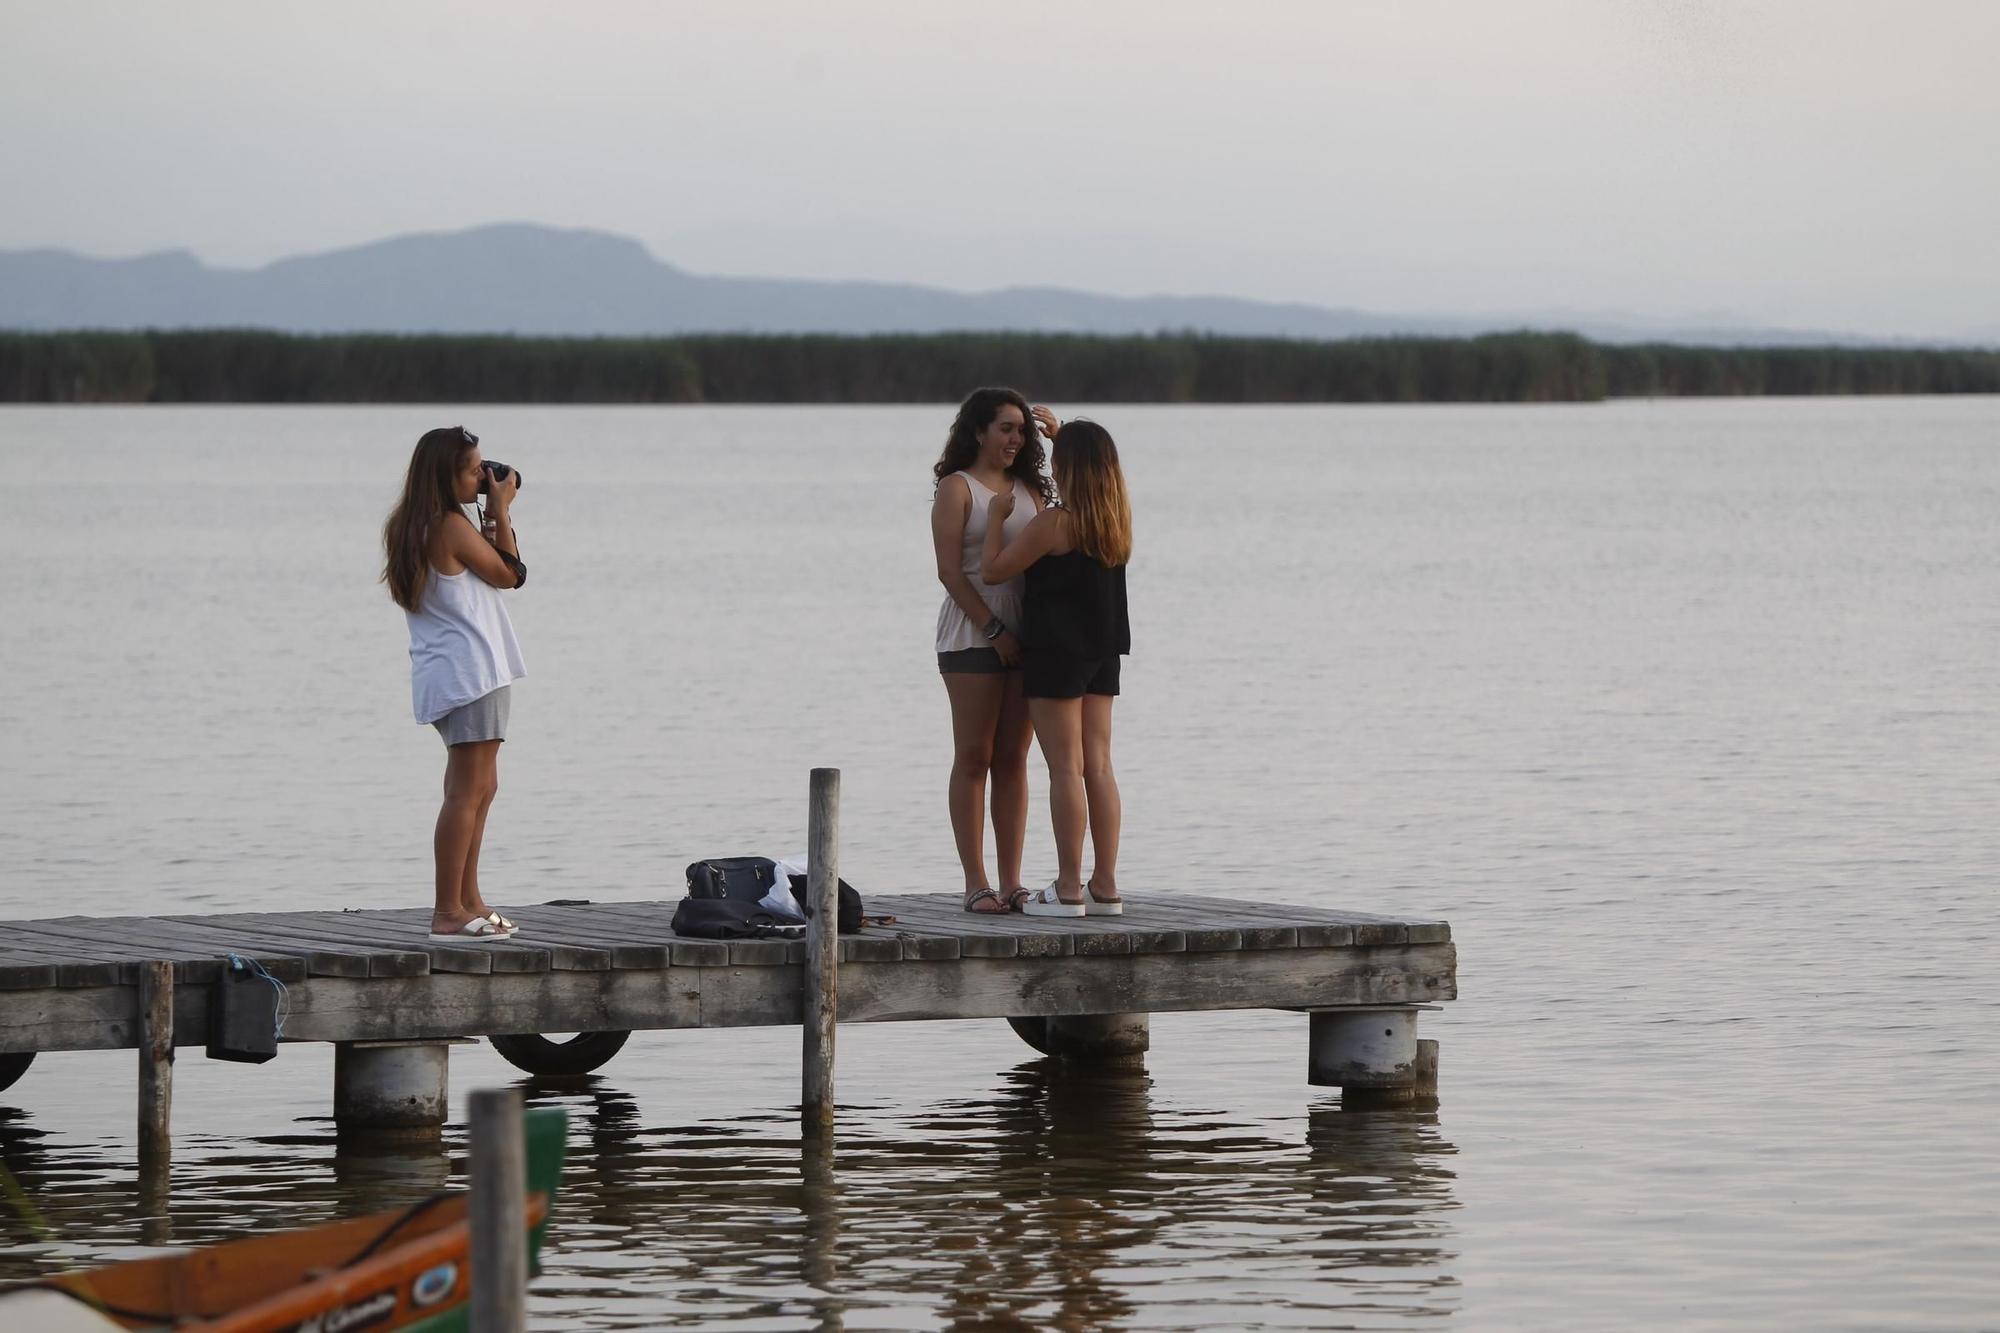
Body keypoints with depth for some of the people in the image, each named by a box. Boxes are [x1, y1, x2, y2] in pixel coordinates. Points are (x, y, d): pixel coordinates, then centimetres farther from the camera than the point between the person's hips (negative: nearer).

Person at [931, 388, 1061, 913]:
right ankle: (976, 884, -5)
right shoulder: (957, 487, -2)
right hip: (972, 631, -6)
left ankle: (1011, 882, 4)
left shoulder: (1029, 489, 17)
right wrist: (994, 630, -14)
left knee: (1013, 758, 4)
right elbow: (949, 570, -9)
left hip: (1023, 632, 6)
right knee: (973, 757, -5)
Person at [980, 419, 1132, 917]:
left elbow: (992, 570, -9)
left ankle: (1069, 888, -6)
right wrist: (1060, 434, 40)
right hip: (1103, 652, 7)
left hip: (1057, 651, -7)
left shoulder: (1052, 524, -15)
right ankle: (1105, 885, 8)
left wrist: (996, 516, 5)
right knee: (1098, 766, 8)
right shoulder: (1118, 521, 7)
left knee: (1066, 768, -6)